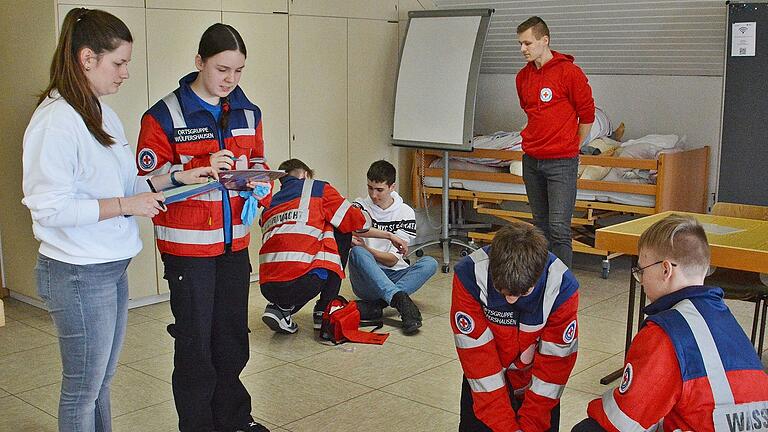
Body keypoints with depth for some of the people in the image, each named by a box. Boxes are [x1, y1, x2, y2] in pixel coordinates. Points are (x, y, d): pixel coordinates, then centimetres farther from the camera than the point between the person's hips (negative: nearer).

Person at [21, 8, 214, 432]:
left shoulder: (101, 113, 9)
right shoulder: (56, 121, -19)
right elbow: (49, 208, -24)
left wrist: (178, 177, 5)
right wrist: (126, 205, -20)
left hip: (112, 269, 9)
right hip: (79, 275, -9)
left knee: (100, 382, 20)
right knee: (83, 390, 7)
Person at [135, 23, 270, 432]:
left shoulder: (247, 113, 7)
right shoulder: (165, 115, -10)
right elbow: (148, 178, -12)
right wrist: (202, 168, -24)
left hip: (235, 242, 5)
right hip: (188, 245, -5)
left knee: (232, 334, 15)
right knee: (195, 339, 4)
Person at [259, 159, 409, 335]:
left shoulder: (269, 206, 25)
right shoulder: (317, 188, 11)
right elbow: (359, 224, 12)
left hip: (267, 288, 6)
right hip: (302, 284, -6)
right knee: (342, 232, 19)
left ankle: (280, 308, 12)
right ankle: (324, 311, 14)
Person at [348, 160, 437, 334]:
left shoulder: (405, 213, 1)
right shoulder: (360, 206, 2)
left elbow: (393, 260, -5)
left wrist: (366, 248, -22)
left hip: (393, 277, 2)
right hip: (366, 280, -1)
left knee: (430, 263, -23)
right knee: (357, 253, -32)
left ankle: (374, 304, -34)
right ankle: (401, 300, -47)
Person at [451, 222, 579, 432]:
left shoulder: (562, 286, -29)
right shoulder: (469, 274, -30)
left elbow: (555, 362, -19)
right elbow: (477, 355, -25)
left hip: (535, 379, 0)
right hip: (487, 379, 0)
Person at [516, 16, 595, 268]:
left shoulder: (568, 72, -10)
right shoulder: (522, 77, 9)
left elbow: (587, 114, -2)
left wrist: (572, 146, 6)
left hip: (561, 162, -6)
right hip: (531, 161, 7)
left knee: (559, 228, -10)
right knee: (541, 226, 12)